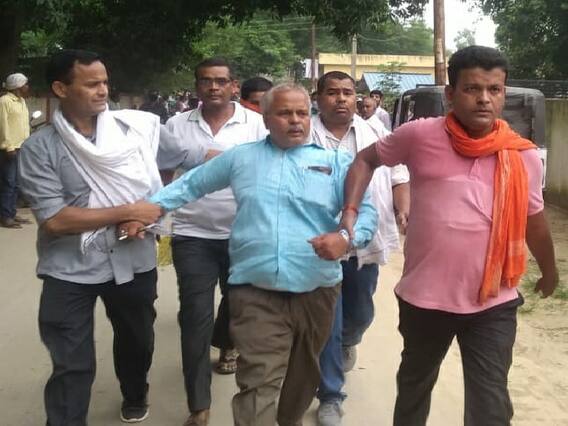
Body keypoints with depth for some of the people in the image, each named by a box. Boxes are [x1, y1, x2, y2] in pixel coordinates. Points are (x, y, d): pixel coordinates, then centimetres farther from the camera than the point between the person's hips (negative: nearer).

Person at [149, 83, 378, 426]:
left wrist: (347, 237, -23)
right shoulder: (241, 157, 9)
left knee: (303, 377, 21)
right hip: (256, 292, -1)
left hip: (315, 291, 2)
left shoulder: (335, 162, 4)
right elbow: (190, 185, 14)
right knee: (258, 384, -8)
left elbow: (366, 210, -3)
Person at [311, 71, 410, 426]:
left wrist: (404, 210, -9)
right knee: (327, 323, 0)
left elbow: (398, 178, 9)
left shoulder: (376, 134, 6)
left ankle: (348, 342, 56)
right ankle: (331, 397, 14)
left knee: (361, 313, 21)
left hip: (366, 242, 4)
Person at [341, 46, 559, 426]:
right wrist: (350, 214, -8)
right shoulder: (420, 135, -9)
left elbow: (535, 220, 12)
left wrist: (549, 272, 26)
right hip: (424, 297, 0)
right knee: (415, 384, 22)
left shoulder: (524, 156, -3)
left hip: (494, 304, 0)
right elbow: (366, 160, 5)